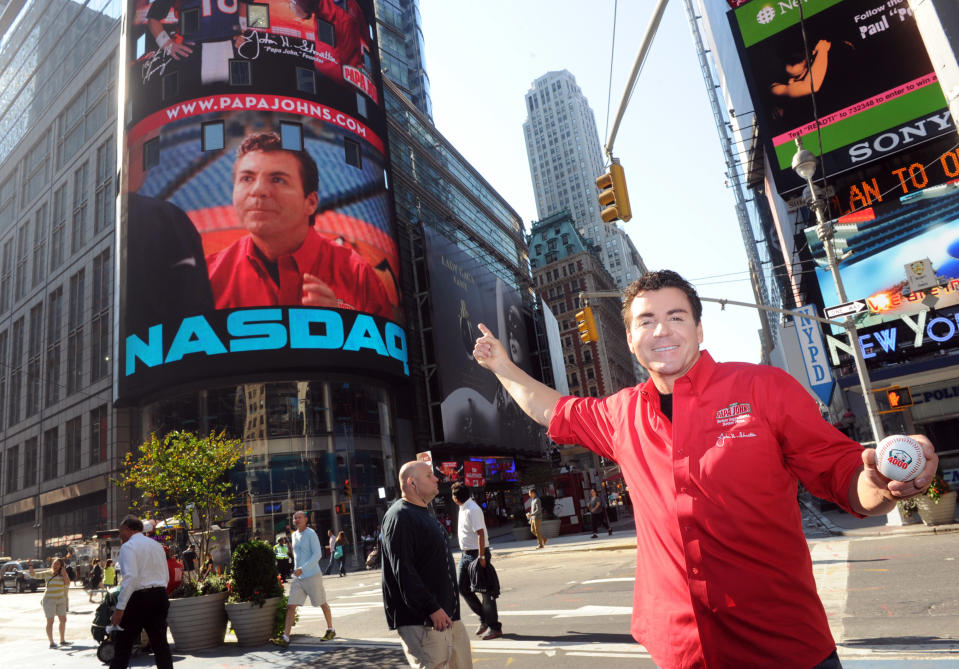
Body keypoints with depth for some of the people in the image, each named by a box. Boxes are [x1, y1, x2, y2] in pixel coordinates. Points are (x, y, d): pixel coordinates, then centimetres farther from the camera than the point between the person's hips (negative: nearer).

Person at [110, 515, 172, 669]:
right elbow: (166, 577, 15)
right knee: (160, 643, 8)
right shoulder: (157, 545, 15)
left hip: (139, 598, -6)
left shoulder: (128, 546, -5)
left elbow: (130, 577, -18)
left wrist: (119, 608, -18)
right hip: (160, 596, 6)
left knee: (123, 645, 4)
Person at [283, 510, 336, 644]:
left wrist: (302, 569, -25)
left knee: (322, 604, 9)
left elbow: (317, 554, -19)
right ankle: (286, 636, -2)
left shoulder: (311, 534, -12)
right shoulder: (294, 535, 11)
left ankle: (331, 630, 24)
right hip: (298, 578, 6)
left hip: (312, 576, -6)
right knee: (291, 606, -4)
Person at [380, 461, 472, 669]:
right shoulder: (399, 517, -15)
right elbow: (403, 571, -22)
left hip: (446, 614, 10)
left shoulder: (425, 514, 17)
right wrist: (432, 608, -23)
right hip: (420, 620, -10)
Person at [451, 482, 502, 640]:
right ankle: (484, 618, 25)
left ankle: (494, 627, 11)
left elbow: (480, 533, -23)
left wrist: (481, 556, -25)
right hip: (466, 554, 10)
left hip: (477, 554, -9)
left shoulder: (473, 510, -19)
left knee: (485, 590, 0)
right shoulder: (463, 509, 9)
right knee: (463, 587, 12)